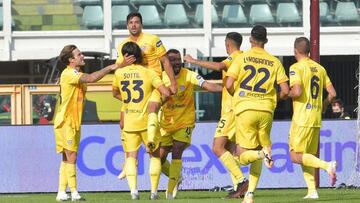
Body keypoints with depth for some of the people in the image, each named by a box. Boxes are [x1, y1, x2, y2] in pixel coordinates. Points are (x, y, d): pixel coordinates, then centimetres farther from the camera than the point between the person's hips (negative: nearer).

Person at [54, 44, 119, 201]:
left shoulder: (77, 74, 16)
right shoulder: (68, 74, -16)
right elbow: (91, 78, -28)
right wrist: (110, 68, -24)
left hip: (74, 122, 10)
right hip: (65, 122, -10)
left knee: (67, 158, 10)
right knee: (71, 157, -10)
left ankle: (61, 193, 13)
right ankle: (74, 193, -10)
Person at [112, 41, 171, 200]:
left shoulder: (120, 73, 2)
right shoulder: (148, 73, -6)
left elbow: (115, 93, 21)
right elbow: (166, 93, -13)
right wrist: (158, 104, 7)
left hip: (129, 122, 1)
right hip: (146, 121, -1)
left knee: (131, 156, 6)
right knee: (155, 155, 14)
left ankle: (133, 189, -13)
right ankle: (154, 191, 8)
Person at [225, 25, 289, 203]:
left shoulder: (241, 58, 0)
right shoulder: (274, 62, 6)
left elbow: (229, 85, -7)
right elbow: (285, 91, 1)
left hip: (245, 109, -2)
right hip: (266, 111, 2)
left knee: (244, 157, 2)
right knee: (256, 157, 15)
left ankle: (263, 153, -30)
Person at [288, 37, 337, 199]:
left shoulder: (296, 68, -9)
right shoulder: (320, 69, 11)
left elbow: (297, 92, -21)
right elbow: (332, 93, 10)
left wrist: (287, 94, 0)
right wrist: (323, 106, 27)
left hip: (302, 118, -7)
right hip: (316, 119, 7)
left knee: (295, 156, -5)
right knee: (307, 155, 13)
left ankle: (327, 165, -23)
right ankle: (312, 190, 4)